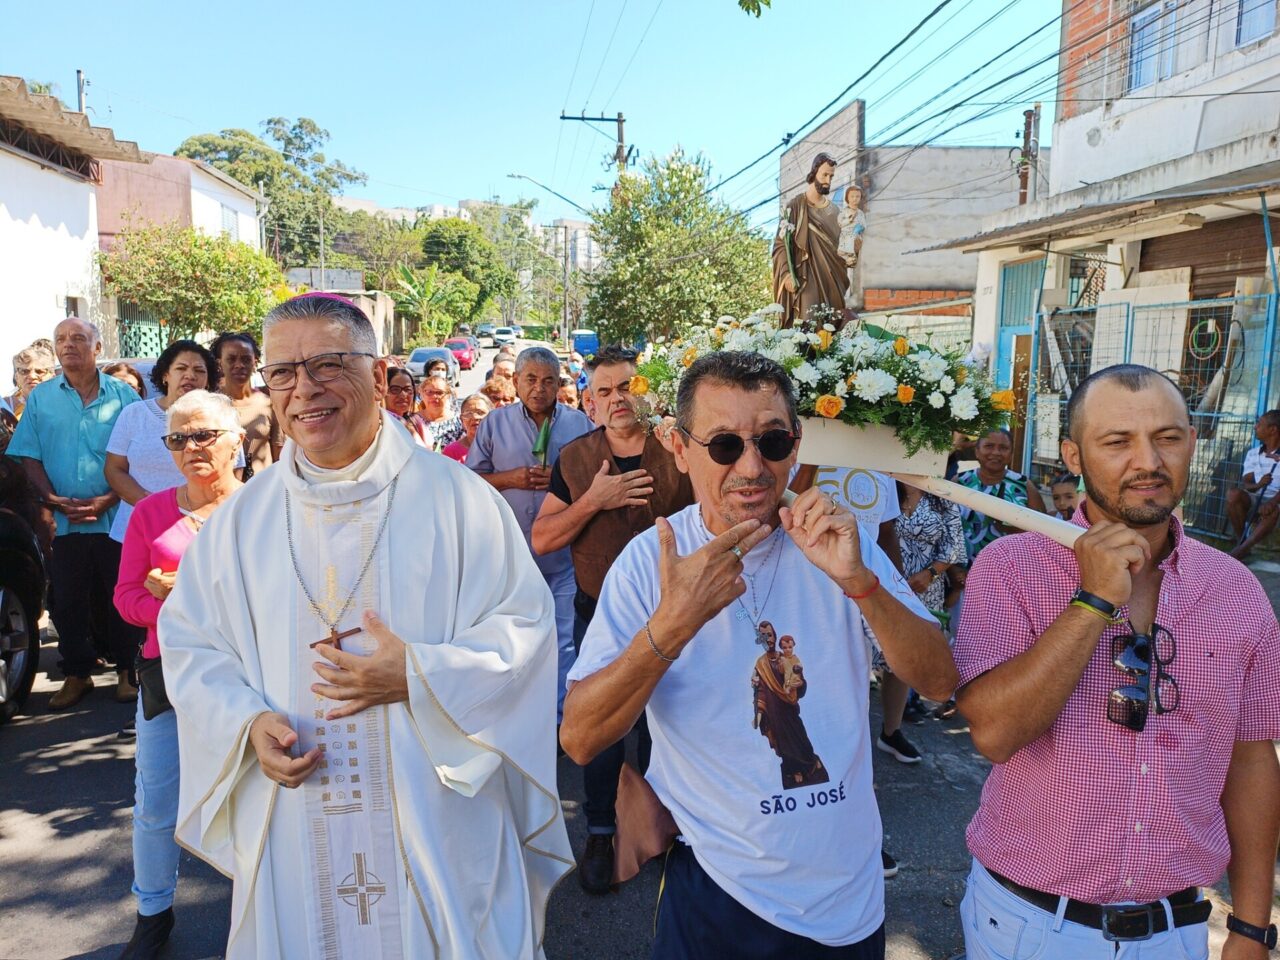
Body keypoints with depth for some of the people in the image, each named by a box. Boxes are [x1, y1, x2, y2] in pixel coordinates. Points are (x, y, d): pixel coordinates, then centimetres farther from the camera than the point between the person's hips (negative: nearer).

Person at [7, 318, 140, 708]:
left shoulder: (123, 395, 2)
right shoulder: (40, 398, 9)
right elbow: (29, 456, 5)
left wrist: (107, 500, -12)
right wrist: (53, 499, -10)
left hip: (116, 517, -2)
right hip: (63, 522, 2)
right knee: (66, 600, 8)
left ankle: (127, 670, 17)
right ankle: (77, 674, 21)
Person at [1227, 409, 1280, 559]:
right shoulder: (1252, 453, 10)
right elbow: (1244, 484, 1)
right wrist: (1257, 485, -23)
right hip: (1254, 501, 4)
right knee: (1233, 494, -29)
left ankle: (1239, 551, -32)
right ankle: (1241, 541, -18)